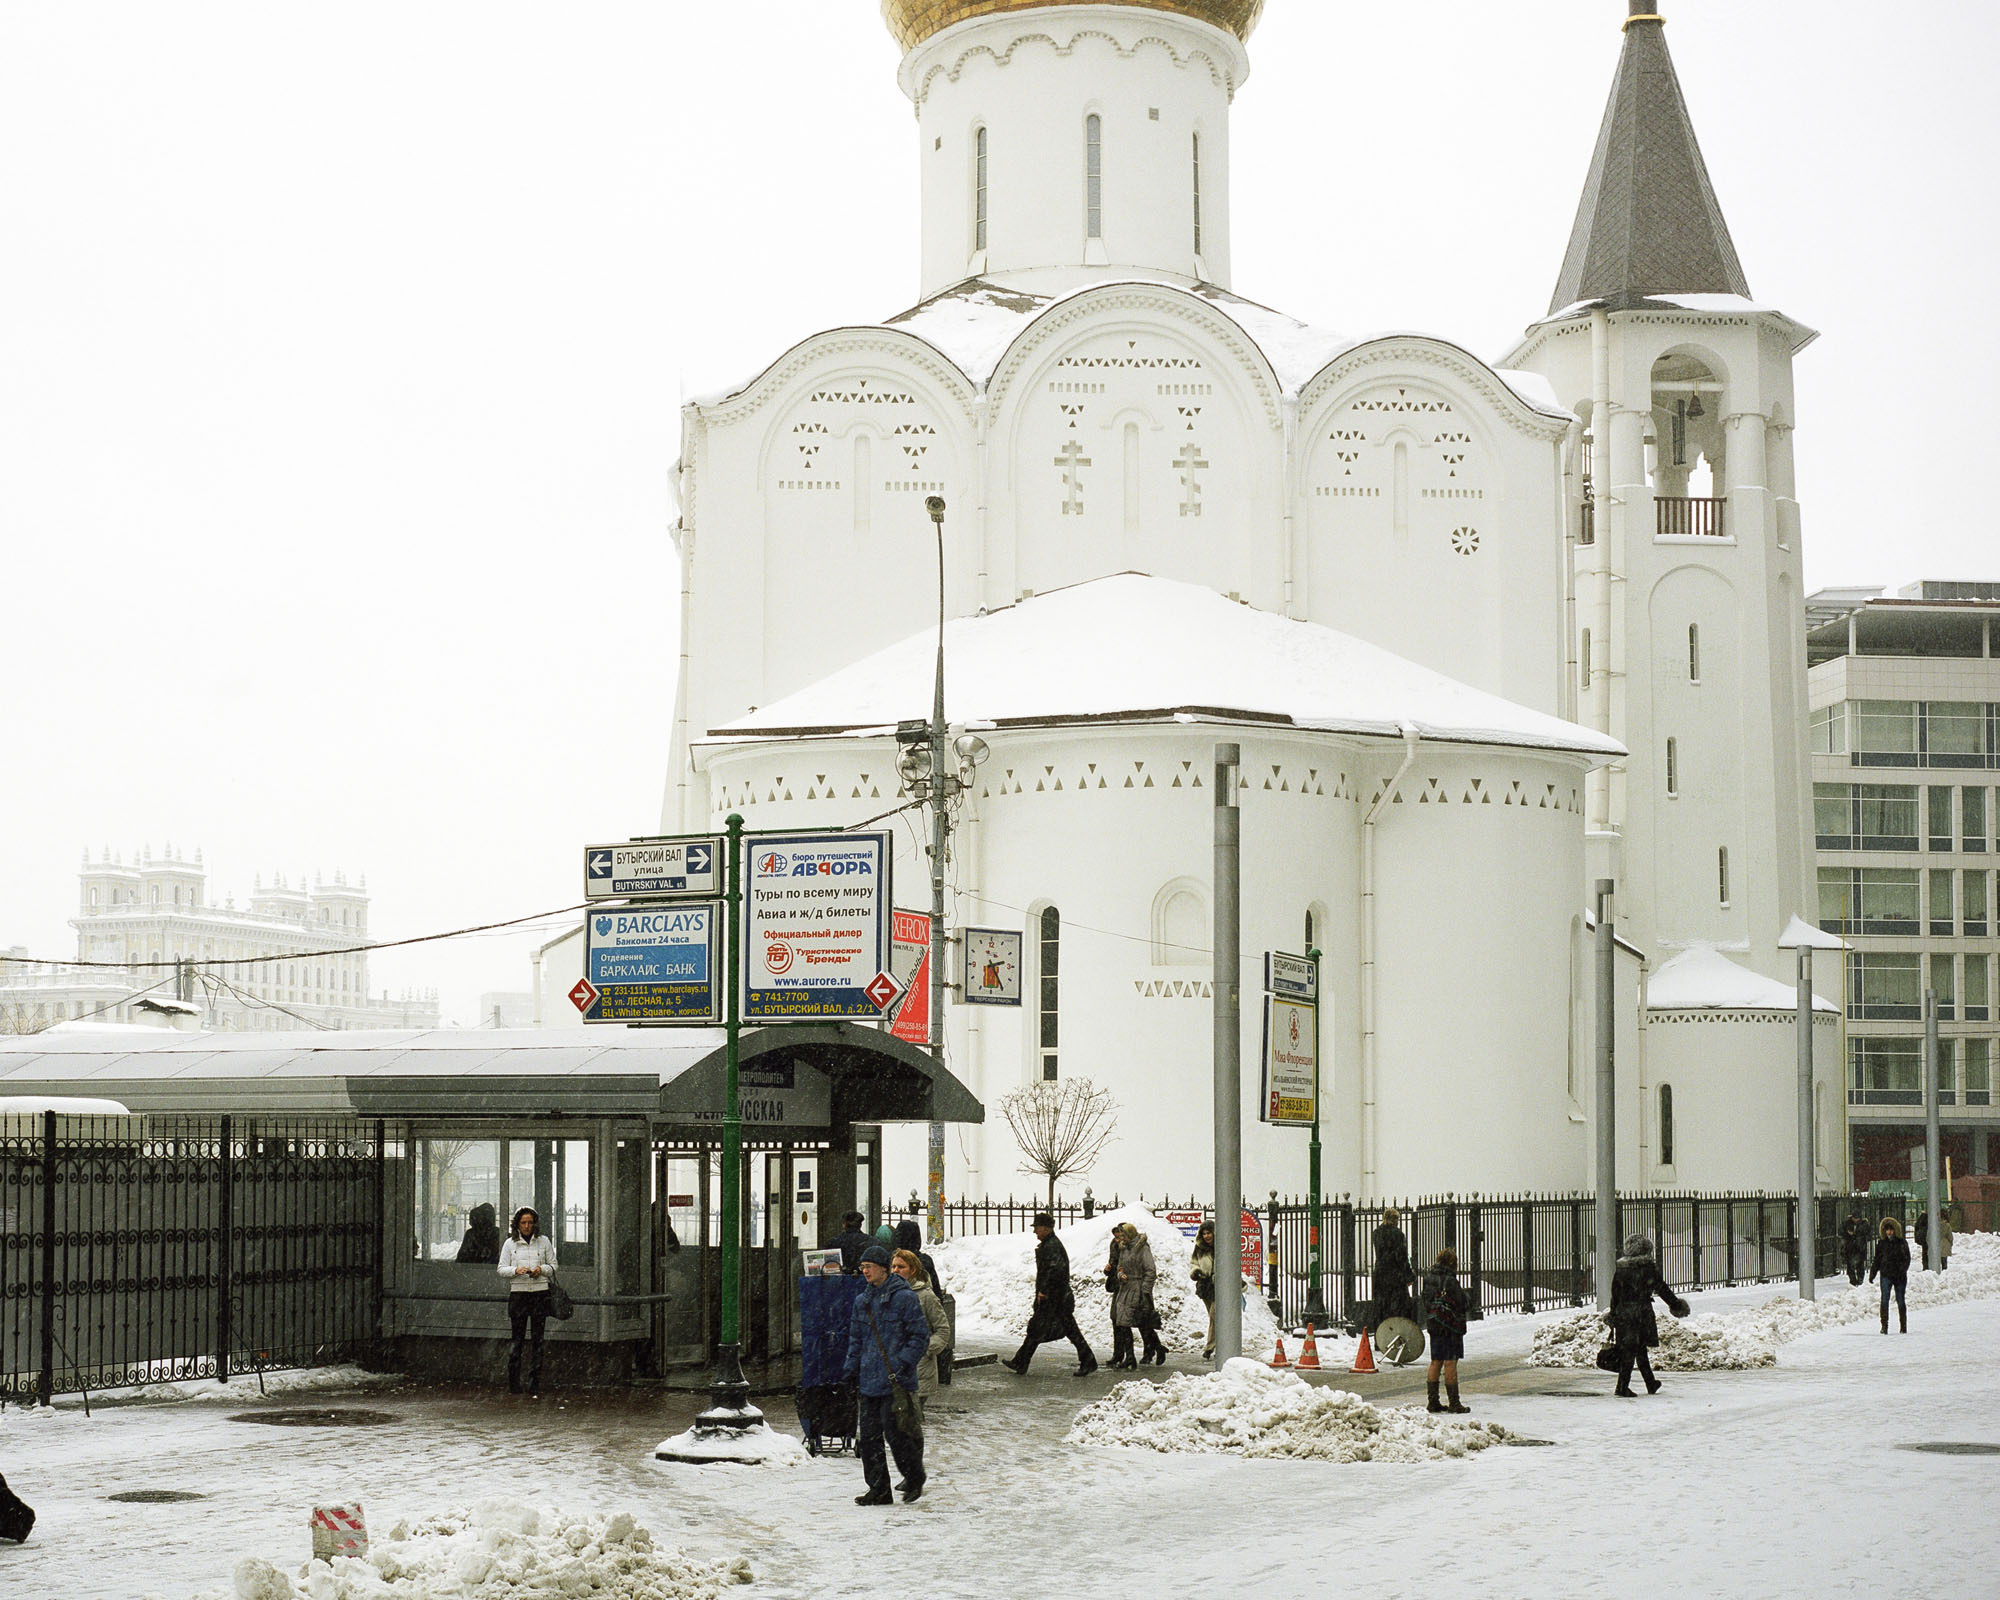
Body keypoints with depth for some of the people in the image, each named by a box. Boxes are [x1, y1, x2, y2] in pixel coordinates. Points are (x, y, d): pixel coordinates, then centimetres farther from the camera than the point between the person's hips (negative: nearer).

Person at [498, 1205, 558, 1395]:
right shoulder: (510, 1244, 6)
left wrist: (542, 1269, -9)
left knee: (537, 1339, 0)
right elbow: (501, 1269, 6)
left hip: (540, 1292, 1)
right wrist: (516, 1270, -14)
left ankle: (535, 1385, 1)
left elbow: (553, 1264, 12)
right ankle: (513, 1385, 3)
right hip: (518, 1293, -1)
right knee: (517, 1338, -2)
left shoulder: (544, 1241, 7)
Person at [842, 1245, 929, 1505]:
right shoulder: (862, 1301, 14)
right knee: (868, 1436, 2)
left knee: (894, 1432, -8)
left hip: (895, 1381, -7)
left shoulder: (904, 1297, -7)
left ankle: (914, 1478, 15)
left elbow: (921, 1336, -6)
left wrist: (902, 1364, -14)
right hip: (868, 1381, 7)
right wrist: (851, 1371, 13)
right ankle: (878, 1489, 10)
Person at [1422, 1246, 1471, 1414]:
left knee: (1436, 1362, 11)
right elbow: (1463, 1303, -13)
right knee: (1450, 1363, -3)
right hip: (1451, 1327, -7)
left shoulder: (1428, 1278, 5)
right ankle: (1454, 1403, 1)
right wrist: (1467, 1296, 7)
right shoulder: (1450, 1280, -18)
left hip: (1433, 1325, 7)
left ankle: (1433, 1402, 14)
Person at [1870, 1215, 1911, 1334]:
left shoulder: (1902, 1243, 1)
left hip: (1899, 1275, -1)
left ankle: (1903, 1326, 16)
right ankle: (1884, 1325, -9)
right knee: (1884, 1299, -11)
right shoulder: (1881, 1243, 7)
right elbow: (1877, 1260, 13)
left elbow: (1906, 1259, -2)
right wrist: (1872, 1273, 8)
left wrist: (1902, 1271, -16)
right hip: (1886, 1275, 1)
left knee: (1900, 1301, 5)